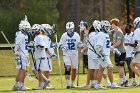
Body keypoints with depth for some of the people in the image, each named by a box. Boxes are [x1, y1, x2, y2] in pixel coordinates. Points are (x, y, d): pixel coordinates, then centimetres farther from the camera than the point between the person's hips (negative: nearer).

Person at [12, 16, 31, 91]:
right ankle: (20, 86, -6)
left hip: (25, 56, 10)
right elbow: (17, 47, -19)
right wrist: (17, 57, -23)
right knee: (23, 71, -9)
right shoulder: (20, 35, -15)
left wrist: (27, 56, 24)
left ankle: (16, 85, 18)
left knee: (21, 72, 12)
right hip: (21, 56, -10)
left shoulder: (25, 35, 17)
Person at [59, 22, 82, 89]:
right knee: (67, 68, -16)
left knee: (74, 69, 9)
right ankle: (67, 84, -19)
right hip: (66, 54, -2)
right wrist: (63, 47, -18)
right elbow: (60, 45, 3)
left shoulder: (76, 35, 2)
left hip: (74, 54, 2)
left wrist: (79, 45, -15)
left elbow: (79, 45, 8)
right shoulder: (64, 36, -2)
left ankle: (72, 84, 24)